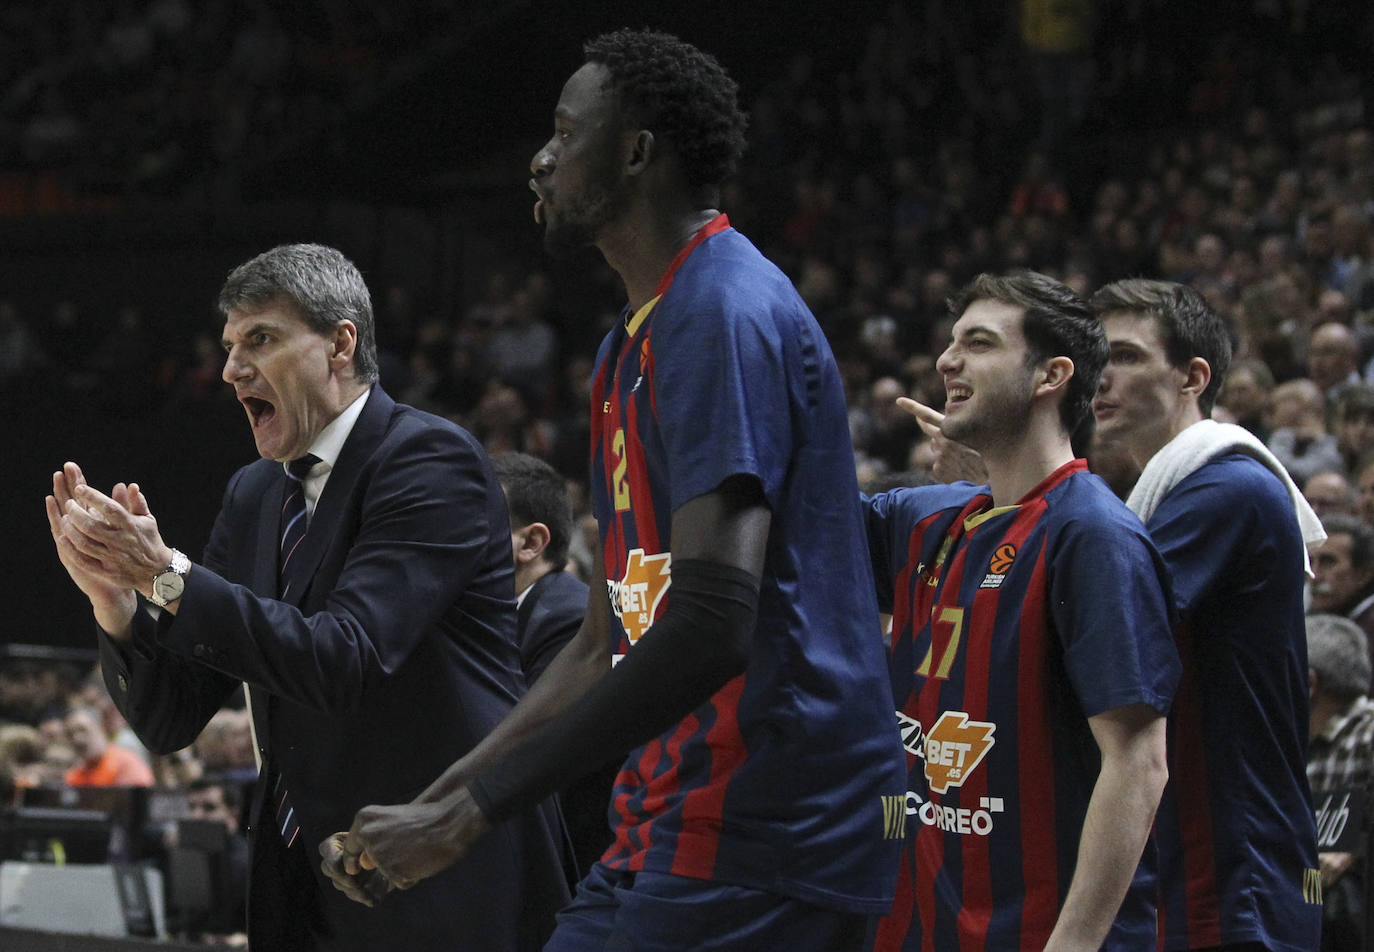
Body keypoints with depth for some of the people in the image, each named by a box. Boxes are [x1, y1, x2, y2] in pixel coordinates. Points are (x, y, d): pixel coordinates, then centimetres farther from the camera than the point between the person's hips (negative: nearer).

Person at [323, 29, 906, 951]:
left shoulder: (724, 313, -14)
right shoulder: (632, 346, 20)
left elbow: (712, 629, -24)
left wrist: (472, 812, -21)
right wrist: (426, 806, 14)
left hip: (758, 838, -10)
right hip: (675, 824, 10)